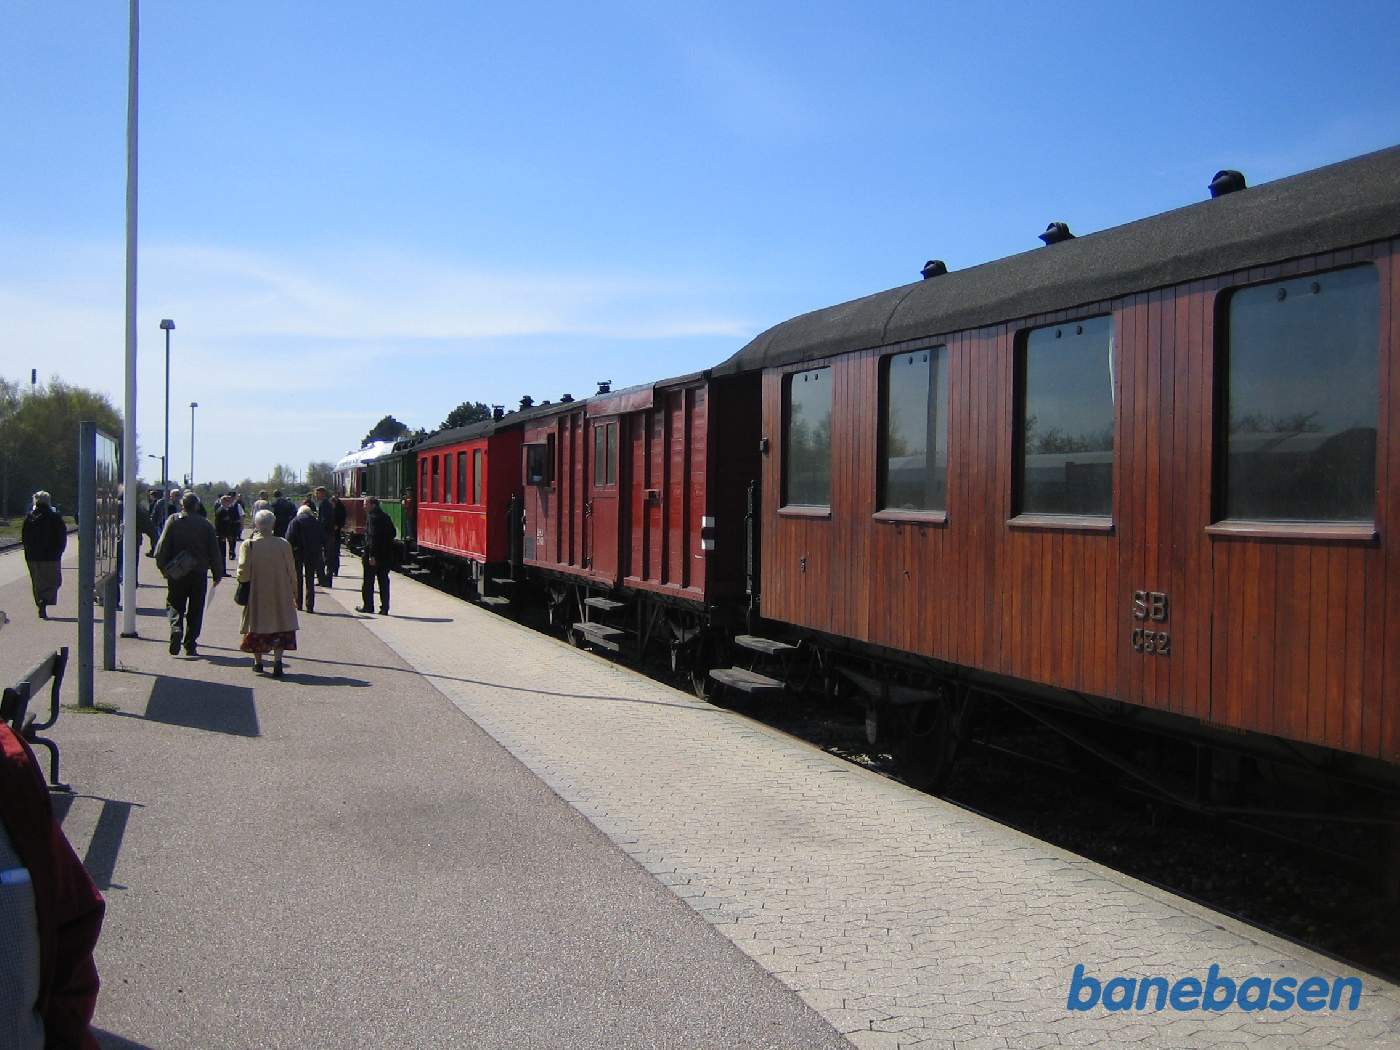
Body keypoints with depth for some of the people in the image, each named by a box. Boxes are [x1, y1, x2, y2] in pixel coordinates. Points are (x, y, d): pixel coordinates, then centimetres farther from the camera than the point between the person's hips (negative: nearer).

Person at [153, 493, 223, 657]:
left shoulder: (173, 521, -1)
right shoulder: (205, 524, 0)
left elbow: (163, 547, -4)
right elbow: (214, 551, 2)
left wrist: (163, 567, 4)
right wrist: (217, 574, 9)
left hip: (176, 574, 0)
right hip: (199, 573, 0)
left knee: (175, 606, 10)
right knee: (195, 611, 7)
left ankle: (176, 630, -18)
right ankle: (190, 646, 6)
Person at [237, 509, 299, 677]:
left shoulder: (249, 545, -11)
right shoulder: (284, 545, -8)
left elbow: (243, 572, -11)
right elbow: (291, 572, -2)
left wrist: (243, 587, 9)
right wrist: (292, 591, 10)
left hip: (256, 595, 0)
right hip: (280, 596, 0)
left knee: (257, 628, 14)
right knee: (280, 627, 6)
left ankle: (258, 661, 22)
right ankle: (277, 660, -8)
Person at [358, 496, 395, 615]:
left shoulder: (372, 517, -14)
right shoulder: (385, 517, 10)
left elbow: (372, 537, -20)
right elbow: (393, 533, 13)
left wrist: (371, 555, -21)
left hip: (373, 554, -7)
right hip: (385, 555, 7)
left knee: (368, 581, 5)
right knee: (383, 581, 8)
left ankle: (368, 606, 10)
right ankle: (384, 608, 7)